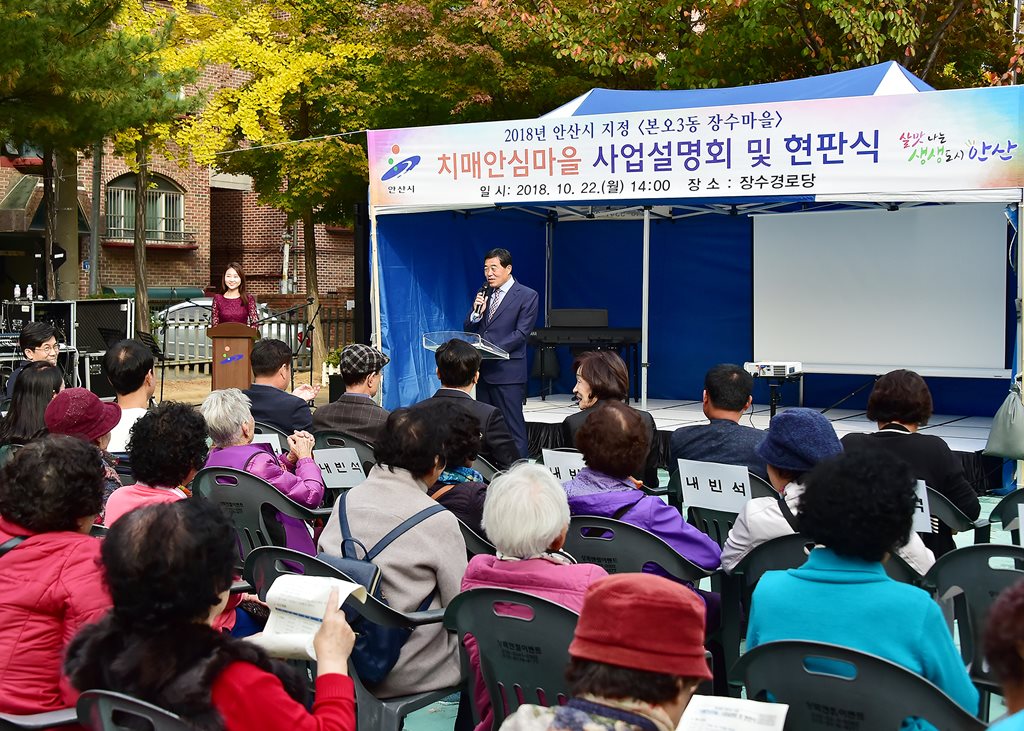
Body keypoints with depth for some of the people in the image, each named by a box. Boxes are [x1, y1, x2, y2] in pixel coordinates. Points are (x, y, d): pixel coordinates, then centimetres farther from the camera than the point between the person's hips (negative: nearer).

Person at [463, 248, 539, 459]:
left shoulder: (527, 296, -3)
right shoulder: (484, 294, 14)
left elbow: (520, 333, -11)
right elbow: (468, 329, 13)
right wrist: (476, 312, -8)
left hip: (508, 371, -6)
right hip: (483, 370, 6)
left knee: (513, 427, -5)